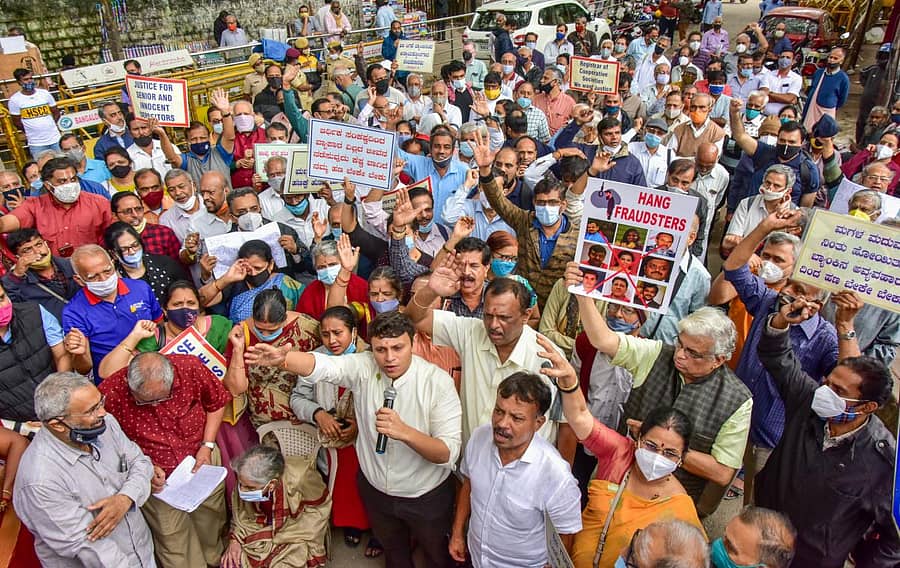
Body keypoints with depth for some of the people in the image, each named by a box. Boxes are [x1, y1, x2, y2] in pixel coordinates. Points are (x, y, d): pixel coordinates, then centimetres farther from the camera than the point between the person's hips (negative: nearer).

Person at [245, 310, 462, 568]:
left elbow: (448, 454, -29)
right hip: (376, 489, 3)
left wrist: (404, 432, -45)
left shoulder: (438, 382, -27)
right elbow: (322, 366, -37)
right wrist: (282, 359, -57)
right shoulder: (364, 366, -19)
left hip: (427, 496, -2)